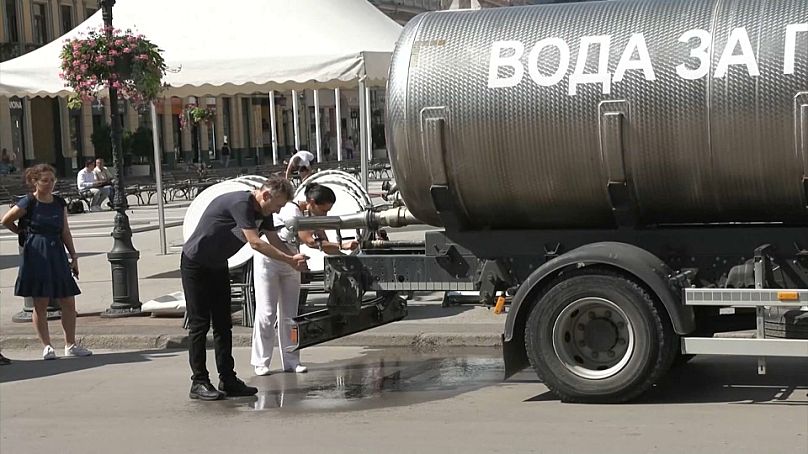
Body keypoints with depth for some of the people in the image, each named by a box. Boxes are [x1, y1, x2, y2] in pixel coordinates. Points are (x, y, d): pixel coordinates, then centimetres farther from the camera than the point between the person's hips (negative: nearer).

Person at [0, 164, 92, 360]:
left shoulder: (60, 203, 8)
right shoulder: (28, 203, -7)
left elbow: (65, 232, 11)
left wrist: (74, 257, 10)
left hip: (57, 254, 5)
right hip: (36, 254, -5)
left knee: (69, 301, 3)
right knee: (40, 303, 0)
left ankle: (70, 345, 12)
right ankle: (47, 347, 8)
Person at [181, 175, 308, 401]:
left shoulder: (262, 212, 1)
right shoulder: (240, 203, -28)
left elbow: (274, 240, -1)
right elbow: (255, 243, -32)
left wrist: (295, 260, -20)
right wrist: (290, 259, -30)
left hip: (218, 266, 9)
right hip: (195, 265, -9)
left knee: (223, 325, 7)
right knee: (199, 324, -6)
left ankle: (228, 380, 10)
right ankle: (198, 382, -2)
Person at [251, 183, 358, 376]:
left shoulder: (314, 217, -3)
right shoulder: (291, 210, -26)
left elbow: (324, 245, -6)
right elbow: (310, 241, -32)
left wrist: (344, 248, -25)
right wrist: (342, 245, -33)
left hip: (290, 263, 7)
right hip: (268, 260, -7)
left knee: (289, 314, 5)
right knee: (266, 313, -5)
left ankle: (291, 361, 7)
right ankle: (260, 362, 1)